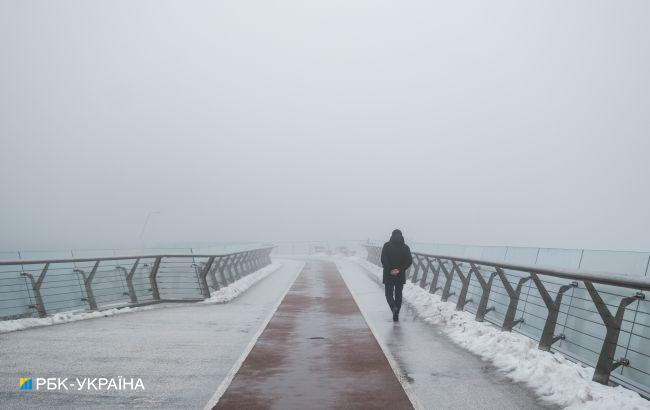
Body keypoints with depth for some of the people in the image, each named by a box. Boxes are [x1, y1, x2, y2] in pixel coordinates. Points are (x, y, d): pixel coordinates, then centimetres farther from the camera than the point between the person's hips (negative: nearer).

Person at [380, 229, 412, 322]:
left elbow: (383, 259, -14)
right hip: (401, 276, 2)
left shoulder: (387, 246, -4)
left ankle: (394, 308, -19)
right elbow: (409, 261, -6)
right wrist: (400, 270, -10)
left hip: (388, 275, -2)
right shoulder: (405, 247, 2)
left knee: (389, 294, 7)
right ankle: (396, 314, 15)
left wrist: (390, 270, -12)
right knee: (398, 294, 14)